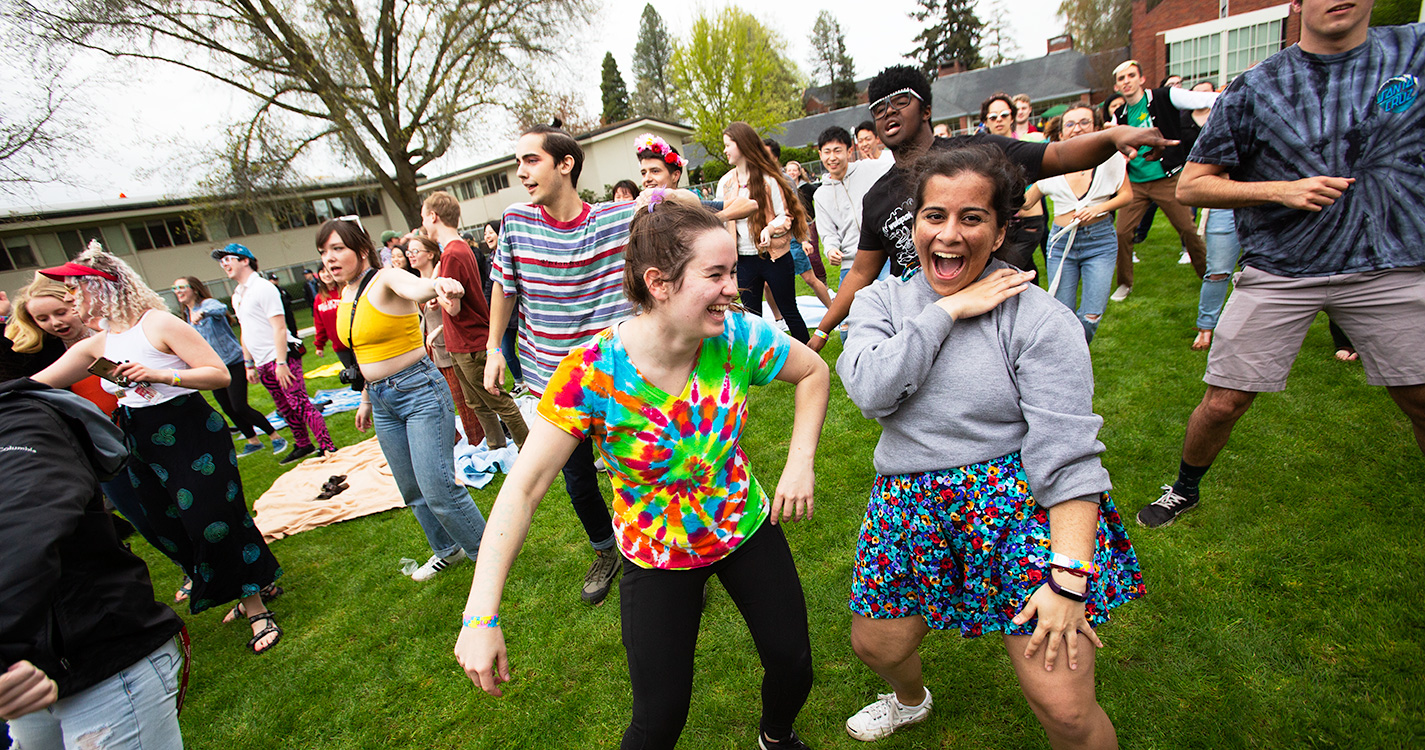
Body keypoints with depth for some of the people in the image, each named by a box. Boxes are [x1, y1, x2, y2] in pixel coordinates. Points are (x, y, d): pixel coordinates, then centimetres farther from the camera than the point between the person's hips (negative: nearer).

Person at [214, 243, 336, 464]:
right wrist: (249, 364, 17)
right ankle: (303, 446, 23)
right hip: (263, 363, 8)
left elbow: (279, 327, -16)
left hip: (282, 359, -8)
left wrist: (281, 362, -20)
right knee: (285, 409, 13)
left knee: (300, 405, -11)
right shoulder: (237, 296, 17)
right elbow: (246, 332, 22)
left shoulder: (263, 287, -9)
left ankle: (327, 447, -8)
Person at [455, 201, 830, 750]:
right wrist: (480, 616, -28)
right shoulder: (591, 374, -29)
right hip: (656, 556, -2)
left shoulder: (737, 336, -22)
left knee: (793, 666, 14)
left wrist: (800, 465, -12)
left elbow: (814, 373, -3)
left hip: (746, 527, 3)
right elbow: (522, 490, -25)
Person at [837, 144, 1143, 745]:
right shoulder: (880, 302, 1)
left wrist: (1070, 578, -19)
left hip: (1021, 505, -3)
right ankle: (911, 700, 55)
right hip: (910, 508, 4)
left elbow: (1067, 451, -14)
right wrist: (948, 310, -16)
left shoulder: (1039, 318, -9)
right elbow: (870, 390, -17)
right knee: (874, 646, 19)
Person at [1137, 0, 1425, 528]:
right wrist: (1282, 190, -13)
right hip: (1278, 272, -2)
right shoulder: (1255, 88, -1)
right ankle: (1185, 489, 23)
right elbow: (1190, 186, -3)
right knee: (1222, 404, -2)